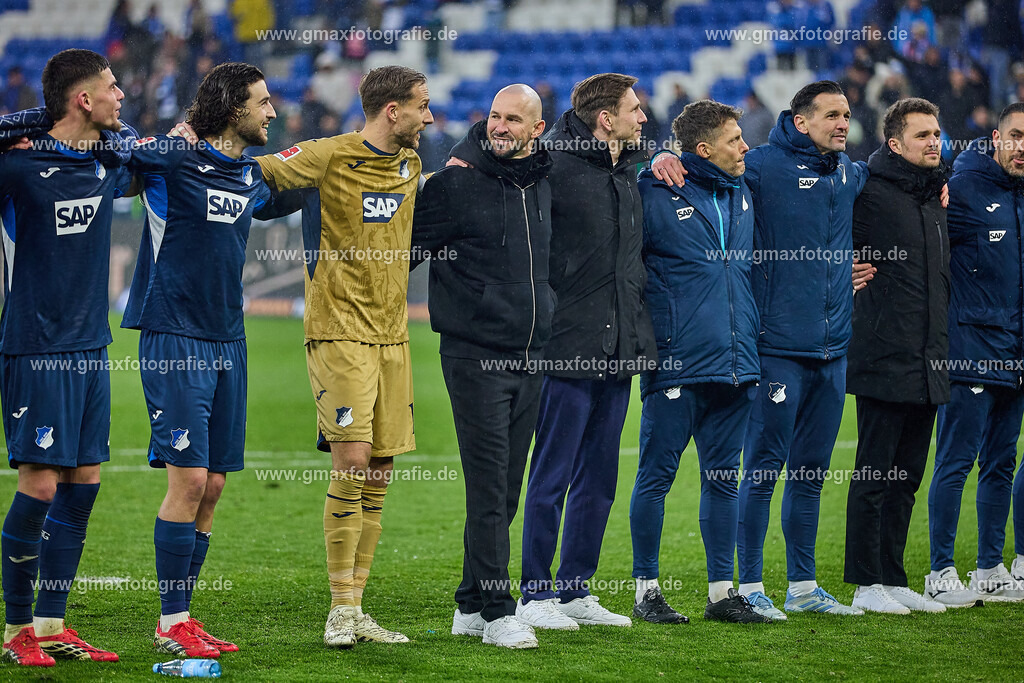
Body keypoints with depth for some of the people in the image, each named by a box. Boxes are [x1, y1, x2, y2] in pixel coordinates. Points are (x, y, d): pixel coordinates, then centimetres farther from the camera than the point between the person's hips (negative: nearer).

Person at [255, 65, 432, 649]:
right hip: (340, 331, -7)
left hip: (392, 333, 7)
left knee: (379, 473, 4)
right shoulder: (329, 157, -7)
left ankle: (357, 608, 9)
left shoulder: (411, 163, 14)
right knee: (352, 461, -14)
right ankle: (341, 609, -7)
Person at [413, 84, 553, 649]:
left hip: (529, 358, 6)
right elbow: (406, 245, -3)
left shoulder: (543, 187, 10)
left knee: (505, 490, 9)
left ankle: (471, 606, 16)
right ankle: (496, 612, -6)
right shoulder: (456, 183, -6)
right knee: (488, 488, -9)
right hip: (475, 354, -6)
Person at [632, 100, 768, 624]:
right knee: (657, 475, 0)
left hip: (735, 363, 6)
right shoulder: (655, 194, -7)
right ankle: (647, 589, 7)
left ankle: (722, 590, 15)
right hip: (677, 362, -6)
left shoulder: (741, 195, 14)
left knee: (723, 478, 9)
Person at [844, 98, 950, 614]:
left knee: (908, 476, 11)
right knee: (875, 473, -3)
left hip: (927, 367, 8)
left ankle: (893, 579, 17)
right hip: (884, 360, -8)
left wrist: (938, 349, 17)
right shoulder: (870, 194, -9)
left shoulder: (934, 200, 15)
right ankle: (867, 585, 3)